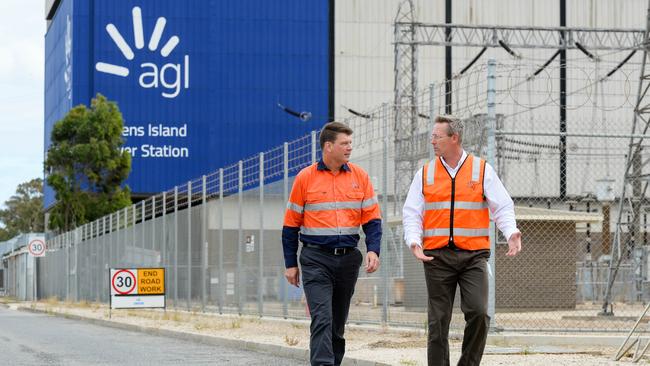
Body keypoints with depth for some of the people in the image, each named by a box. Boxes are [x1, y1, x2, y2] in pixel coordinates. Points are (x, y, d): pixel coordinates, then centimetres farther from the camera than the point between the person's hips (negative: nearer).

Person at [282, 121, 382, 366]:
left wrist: (373, 250, -11)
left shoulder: (359, 176, 6)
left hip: (348, 259, 3)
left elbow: (372, 218, 5)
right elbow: (291, 225, 4)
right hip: (316, 259, -3)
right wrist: (290, 264, 3)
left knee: (338, 322, 12)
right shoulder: (305, 178, -1)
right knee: (322, 319, -14)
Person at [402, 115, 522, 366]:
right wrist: (413, 241, -12)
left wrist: (511, 233, -15)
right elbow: (412, 213, 7)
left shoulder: (482, 170, 5)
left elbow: (503, 207, 3)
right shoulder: (425, 174, 10)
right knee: (438, 321, 2)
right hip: (437, 256, 2)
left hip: (473, 255, -1)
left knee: (478, 312, -14)